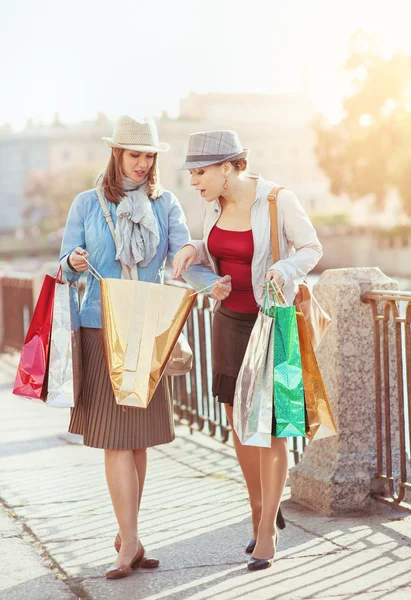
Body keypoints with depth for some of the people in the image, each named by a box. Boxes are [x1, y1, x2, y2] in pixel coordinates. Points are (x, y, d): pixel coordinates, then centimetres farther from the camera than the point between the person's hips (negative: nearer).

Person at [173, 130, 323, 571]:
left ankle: (266, 533, 2)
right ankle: (261, 511, 27)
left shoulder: (279, 201, -19)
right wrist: (192, 251, -12)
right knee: (239, 422, 9)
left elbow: (311, 249, -11)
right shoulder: (215, 203, -2)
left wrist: (284, 270, -31)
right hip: (230, 320, 6)